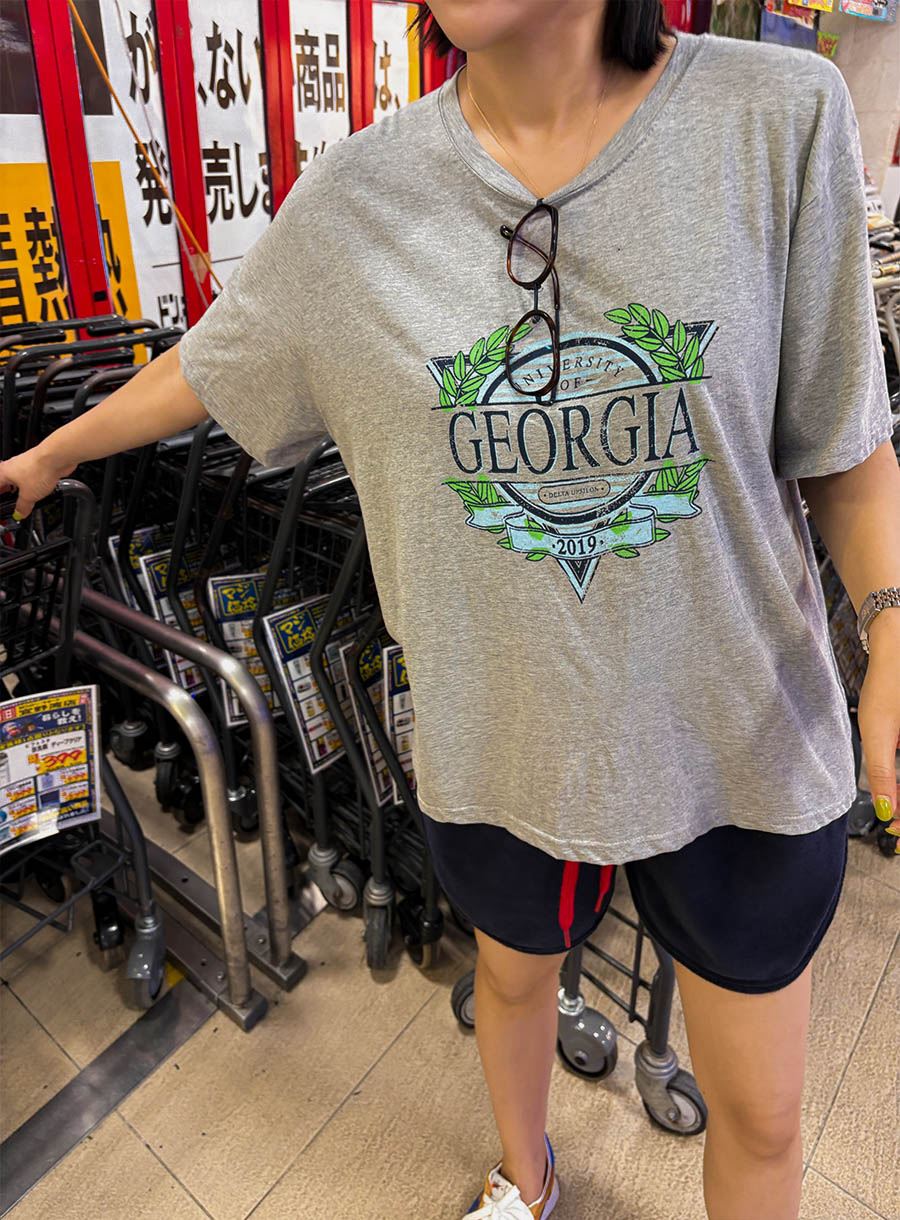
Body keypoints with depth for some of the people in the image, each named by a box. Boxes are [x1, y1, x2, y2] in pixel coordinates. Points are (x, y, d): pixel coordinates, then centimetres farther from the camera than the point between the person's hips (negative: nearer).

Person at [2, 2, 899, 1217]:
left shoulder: (780, 119, -11)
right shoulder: (353, 200, -7)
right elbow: (208, 366, 9)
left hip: (740, 736, 0)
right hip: (498, 735, 2)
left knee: (760, 1114, 19)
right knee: (514, 973, 29)